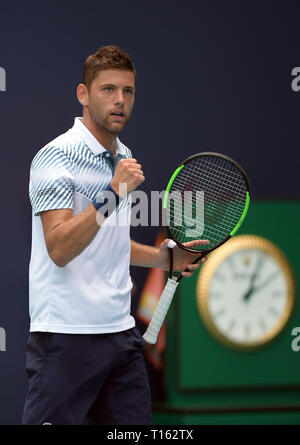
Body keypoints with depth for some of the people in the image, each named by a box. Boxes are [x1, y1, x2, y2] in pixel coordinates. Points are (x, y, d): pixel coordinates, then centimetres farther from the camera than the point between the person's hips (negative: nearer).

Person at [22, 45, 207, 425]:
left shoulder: (123, 159, 15)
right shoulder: (56, 156, -10)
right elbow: (59, 249, -21)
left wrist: (165, 257, 15)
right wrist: (112, 194, -27)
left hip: (120, 332, 8)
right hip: (66, 336, -8)